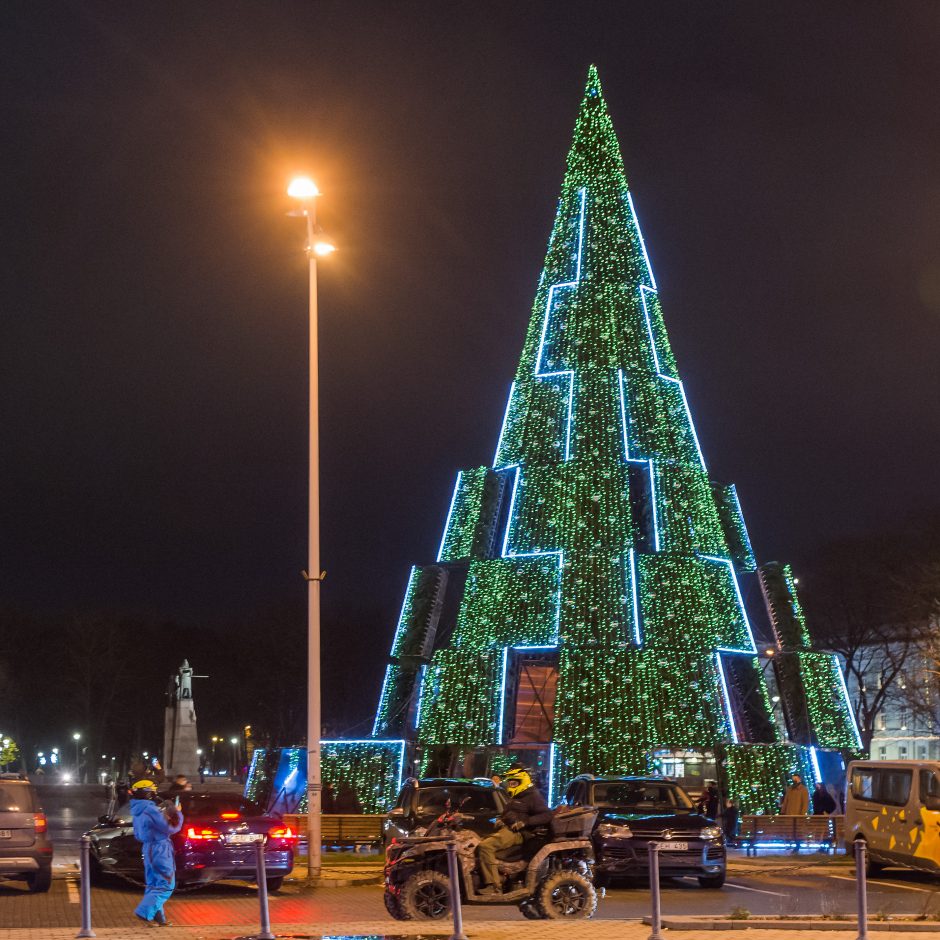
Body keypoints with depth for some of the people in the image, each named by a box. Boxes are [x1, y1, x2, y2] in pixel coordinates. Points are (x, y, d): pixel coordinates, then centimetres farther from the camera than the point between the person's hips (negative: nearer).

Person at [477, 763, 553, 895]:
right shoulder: (515, 798, 26)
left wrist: (525, 822, -22)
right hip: (505, 829, 11)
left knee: (485, 846, -28)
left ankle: (494, 886, -32)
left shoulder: (533, 797, -5)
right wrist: (500, 820, 16)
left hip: (516, 833, -11)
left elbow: (547, 815, -15)